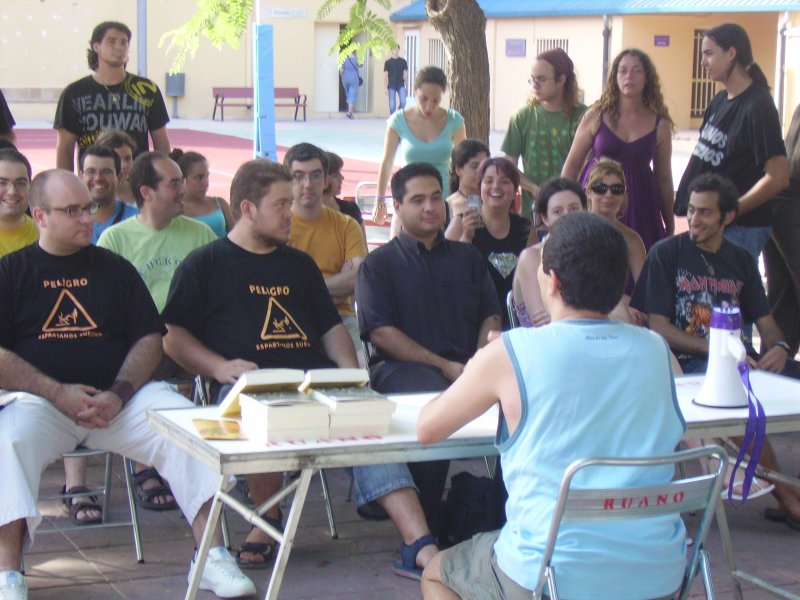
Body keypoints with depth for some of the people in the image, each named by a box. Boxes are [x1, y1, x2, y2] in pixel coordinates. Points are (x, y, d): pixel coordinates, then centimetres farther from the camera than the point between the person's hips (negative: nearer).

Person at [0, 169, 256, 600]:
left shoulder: (114, 269, 17)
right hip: (37, 399, -2)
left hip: (119, 398, 2)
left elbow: (150, 338, 11)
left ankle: (211, 554, -21)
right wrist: (60, 394, -12)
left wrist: (118, 394, -8)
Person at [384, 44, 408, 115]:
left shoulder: (403, 61, 6)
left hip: (401, 85, 1)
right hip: (391, 86, -1)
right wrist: (386, 88, -6)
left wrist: (406, 86, 5)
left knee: (403, 102, -12)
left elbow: (405, 74, 9)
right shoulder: (388, 62, 1)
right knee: (392, 105, -1)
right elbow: (385, 75, 0)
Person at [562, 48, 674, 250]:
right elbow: (572, 165, 7)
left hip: (639, 205, 1)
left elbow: (664, 179, 10)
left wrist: (670, 227, 12)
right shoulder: (596, 116, 2)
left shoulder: (660, 124, 4)